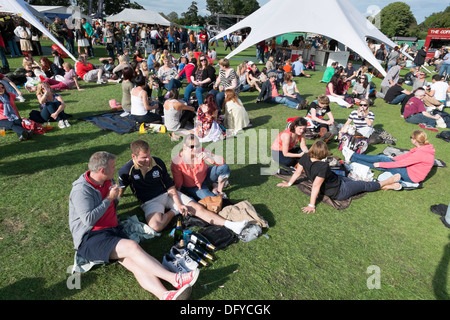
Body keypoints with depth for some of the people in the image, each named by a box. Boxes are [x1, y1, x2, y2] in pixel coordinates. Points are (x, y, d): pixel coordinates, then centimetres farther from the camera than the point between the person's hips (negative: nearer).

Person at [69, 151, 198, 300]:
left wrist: (115, 198, 12)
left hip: (113, 230, 7)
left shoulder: (108, 181, 14)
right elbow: (89, 219, -21)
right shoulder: (81, 190, -11)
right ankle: (174, 279, -35)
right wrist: (109, 199, -13)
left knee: (135, 262, -22)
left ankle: (165, 295, -44)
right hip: (90, 239, -6)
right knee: (132, 246, -31)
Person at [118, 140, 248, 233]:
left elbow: (170, 186, 0)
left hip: (167, 194, 3)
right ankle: (173, 212, -5)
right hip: (150, 202, -2)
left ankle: (230, 224, -16)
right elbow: (121, 189, 6)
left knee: (197, 207, -13)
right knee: (156, 226, -35)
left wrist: (179, 204, -9)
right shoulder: (126, 170, -12)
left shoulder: (158, 162, -4)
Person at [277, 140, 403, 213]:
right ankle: (388, 182, 39)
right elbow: (316, 186, -35)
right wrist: (311, 205, -30)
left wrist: (289, 183, 8)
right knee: (365, 185, 14)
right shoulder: (323, 166, -37)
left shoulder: (305, 158, -18)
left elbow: (297, 172, -8)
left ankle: (387, 186, 36)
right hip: (339, 192, -8)